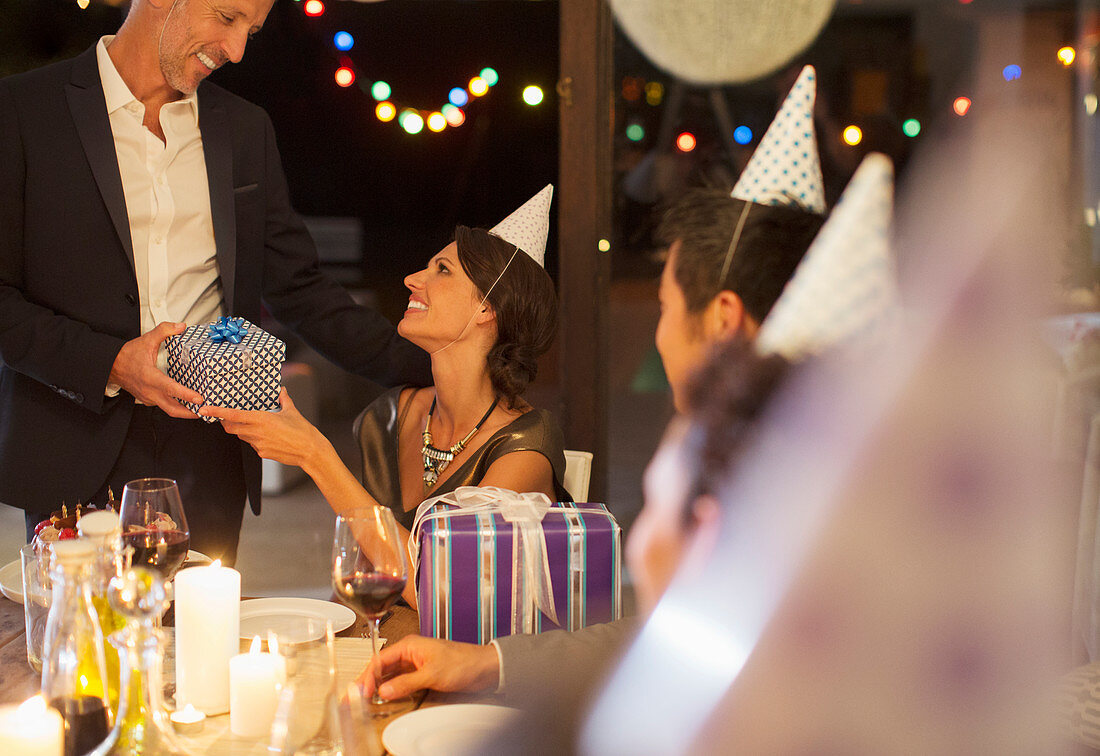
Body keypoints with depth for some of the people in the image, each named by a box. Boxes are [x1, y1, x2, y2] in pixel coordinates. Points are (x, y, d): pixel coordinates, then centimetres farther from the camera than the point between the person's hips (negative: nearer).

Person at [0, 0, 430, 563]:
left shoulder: (245, 130, 12)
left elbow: (298, 291, 12)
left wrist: (429, 370, 3)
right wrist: (111, 363, -17)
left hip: (208, 457, 3)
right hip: (76, 452, -3)